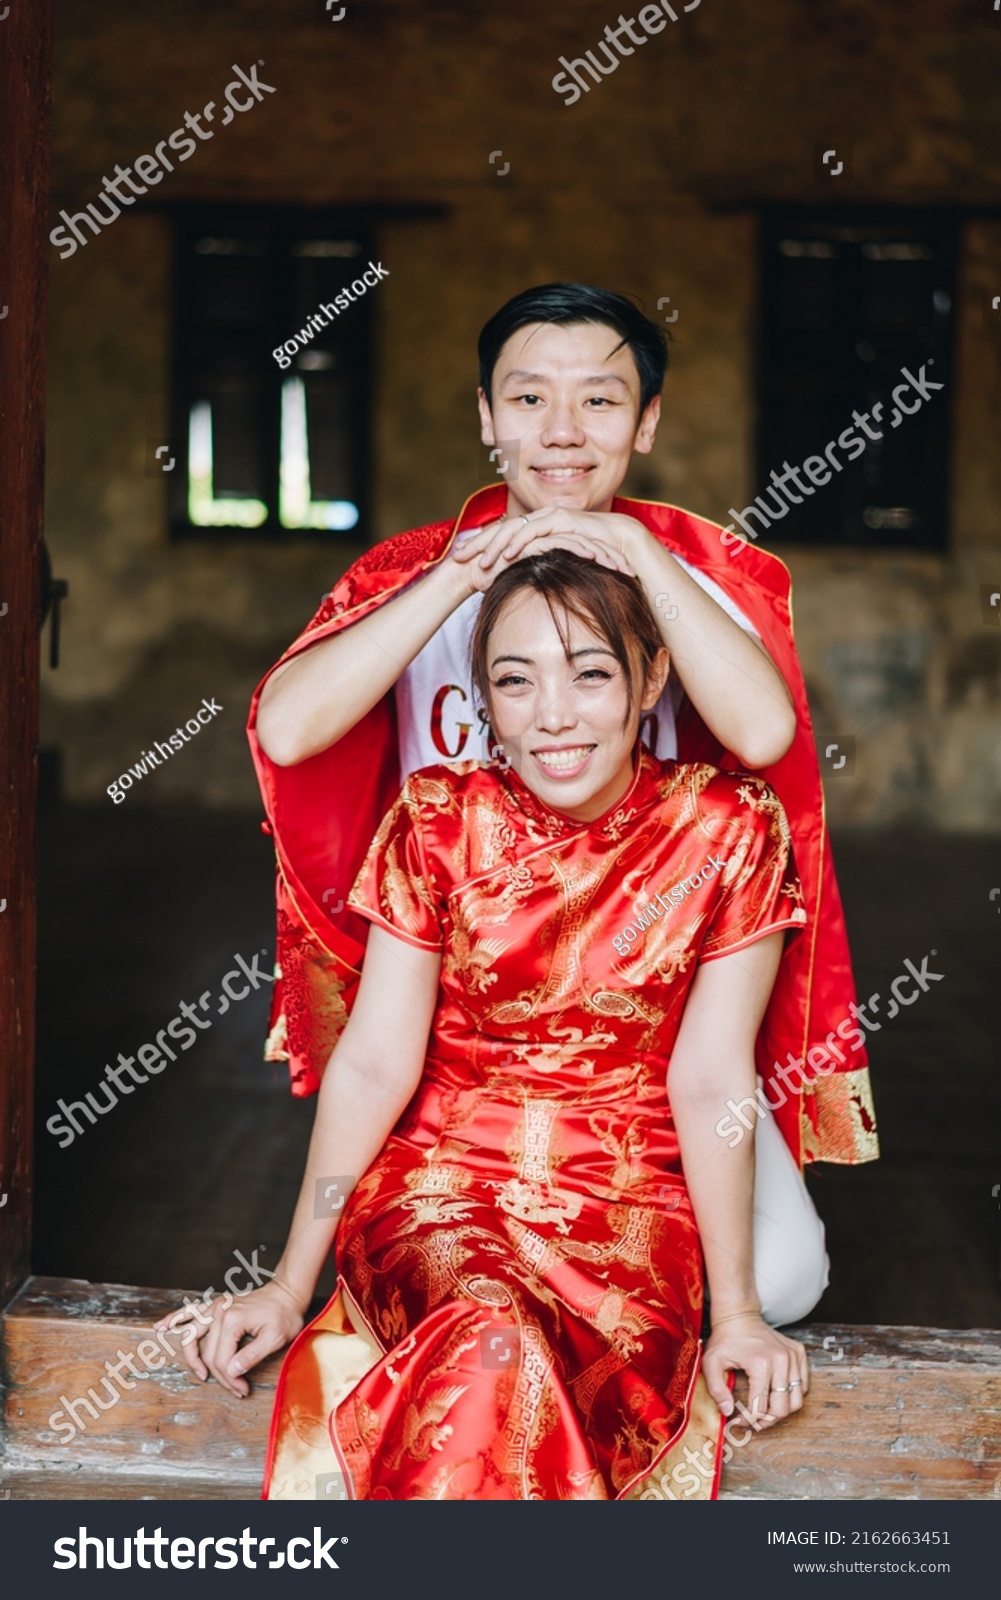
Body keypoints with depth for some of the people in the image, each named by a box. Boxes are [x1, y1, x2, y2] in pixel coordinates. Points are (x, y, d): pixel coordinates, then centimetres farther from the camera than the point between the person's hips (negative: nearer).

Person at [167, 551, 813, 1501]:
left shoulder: (727, 831, -6)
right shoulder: (439, 822, -2)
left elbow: (710, 1081, -5)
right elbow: (374, 1062, -2)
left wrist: (736, 1311, -5)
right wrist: (290, 1283, -4)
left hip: (630, 1206, 0)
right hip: (440, 1181, 1)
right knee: (489, 1343, -33)